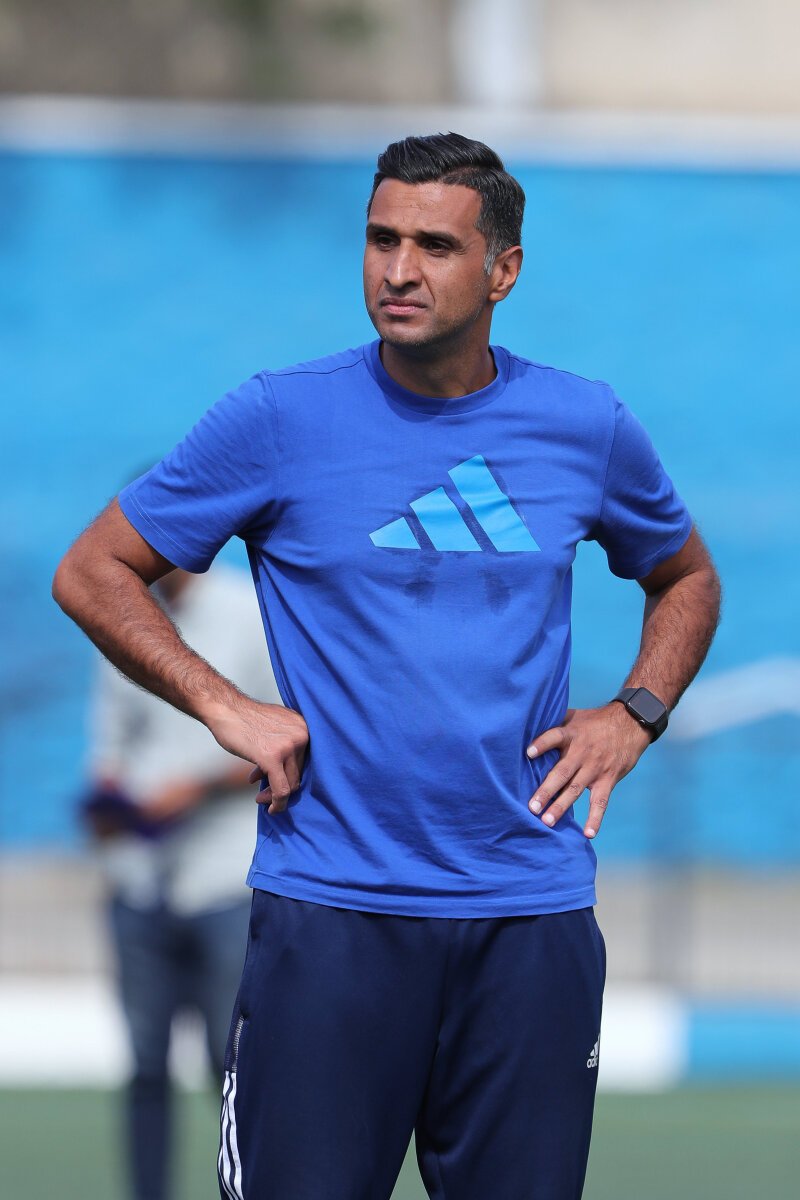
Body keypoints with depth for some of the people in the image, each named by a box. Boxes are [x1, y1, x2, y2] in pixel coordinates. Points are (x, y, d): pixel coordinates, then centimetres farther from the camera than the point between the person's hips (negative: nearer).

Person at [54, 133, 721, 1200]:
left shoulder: (589, 429, 6)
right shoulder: (280, 419, -2)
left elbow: (686, 578, 25)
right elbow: (92, 575, 5)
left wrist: (634, 717, 8)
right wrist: (223, 707, -6)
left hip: (531, 912, 2)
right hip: (331, 905, -2)